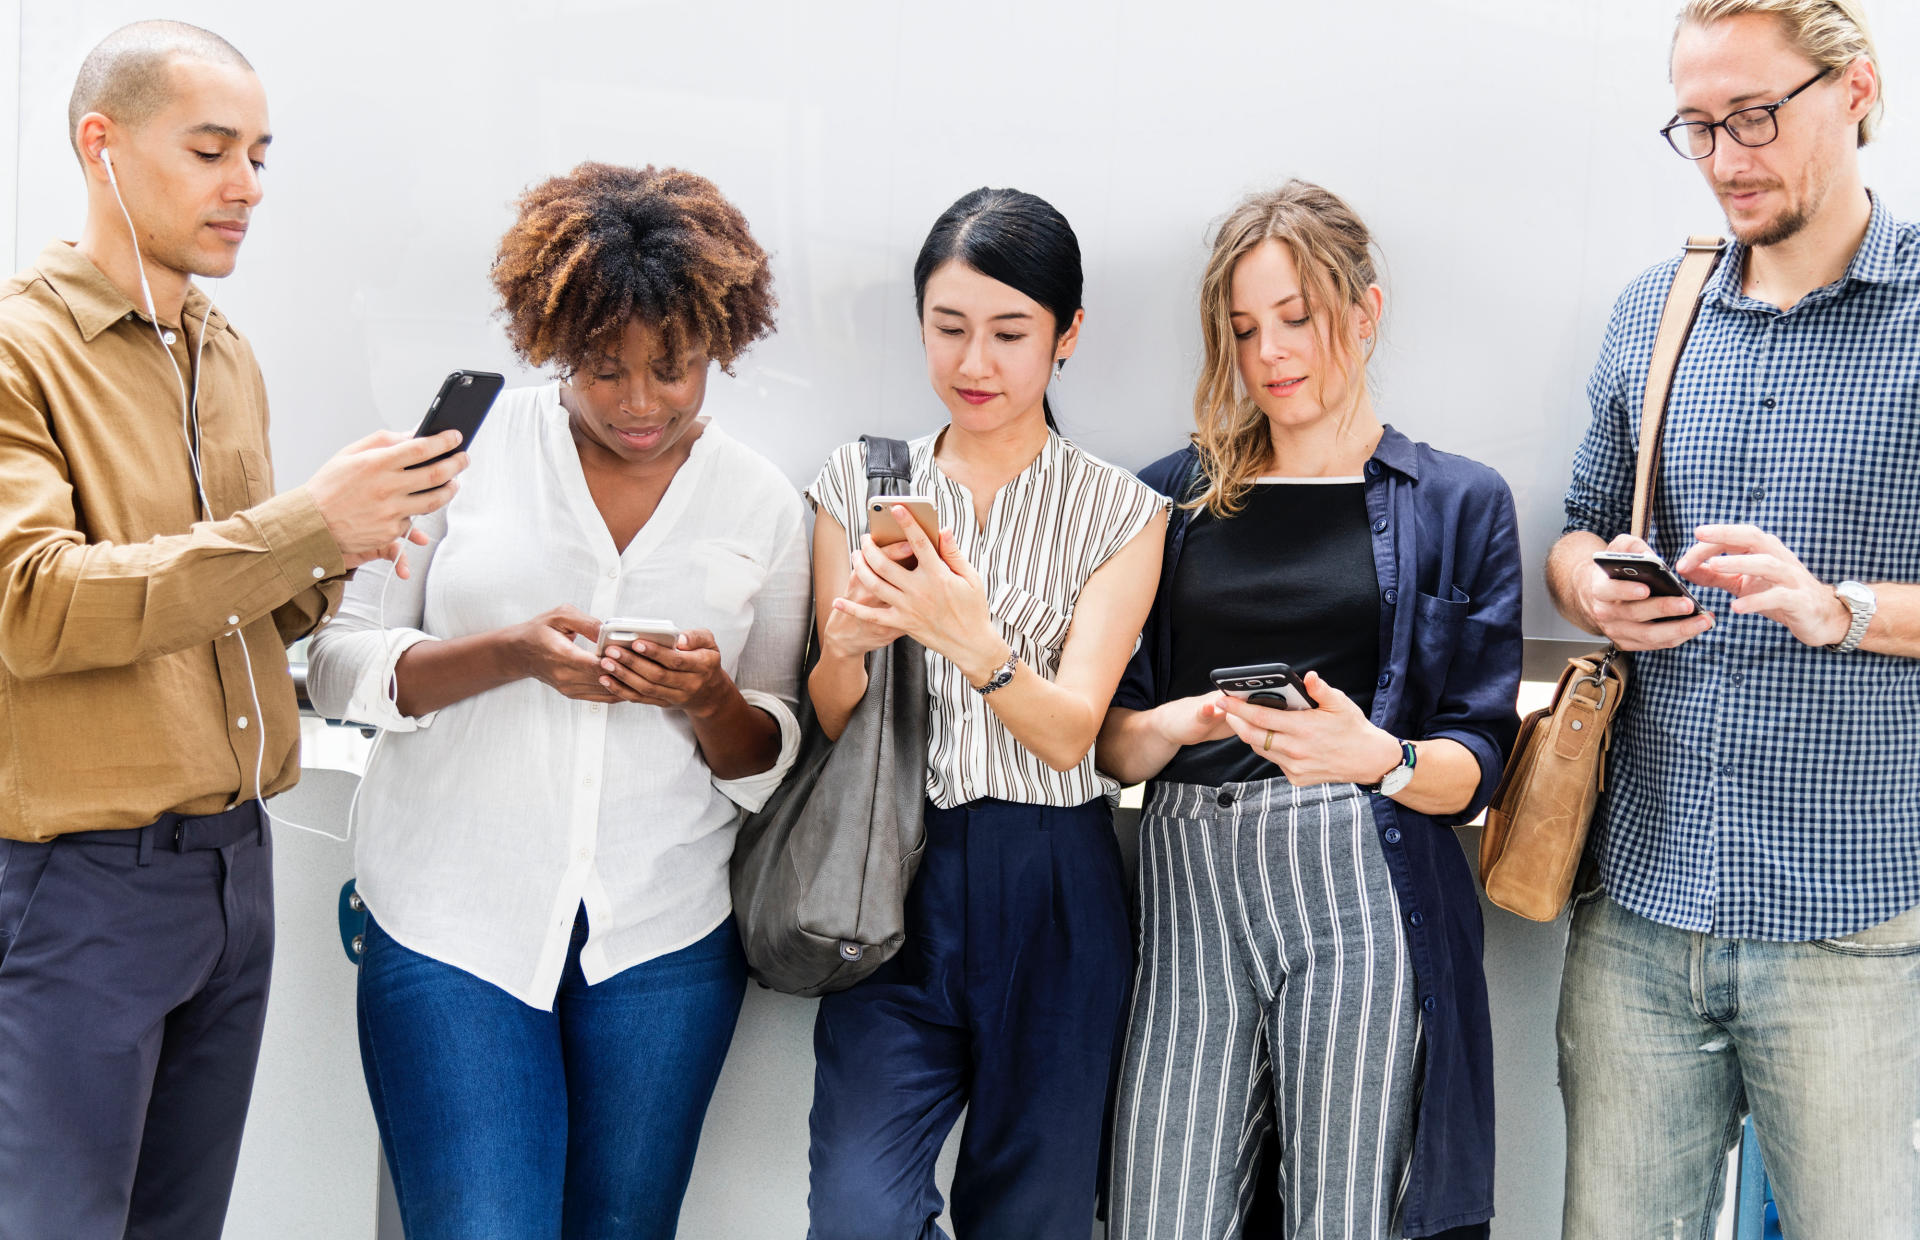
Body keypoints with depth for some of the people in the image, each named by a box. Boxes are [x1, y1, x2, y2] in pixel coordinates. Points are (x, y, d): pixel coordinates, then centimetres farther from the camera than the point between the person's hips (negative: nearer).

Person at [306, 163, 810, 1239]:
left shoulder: (763, 502, 5)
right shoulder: (470, 446, -1)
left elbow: (771, 761, 9)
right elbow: (341, 664, -1)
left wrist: (710, 698, -14)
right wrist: (512, 655, -18)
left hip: (665, 936, 2)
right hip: (455, 920, -2)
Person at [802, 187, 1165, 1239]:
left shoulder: (1119, 512, 1)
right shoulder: (858, 484, 5)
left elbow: (1070, 732, -9)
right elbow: (827, 728, 4)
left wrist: (973, 642, -28)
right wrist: (848, 646, -19)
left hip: (1050, 898, 0)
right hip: (895, 884, 1)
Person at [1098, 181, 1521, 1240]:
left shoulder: (1461, 505, 9)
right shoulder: (1173, 499, 14)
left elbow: (1476, 765, 4)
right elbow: (1108, 742, 12)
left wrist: (1377, 758, -16)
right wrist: (1176, 725, -9)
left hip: (1361, 888, -2)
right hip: (1189, 887, 2)